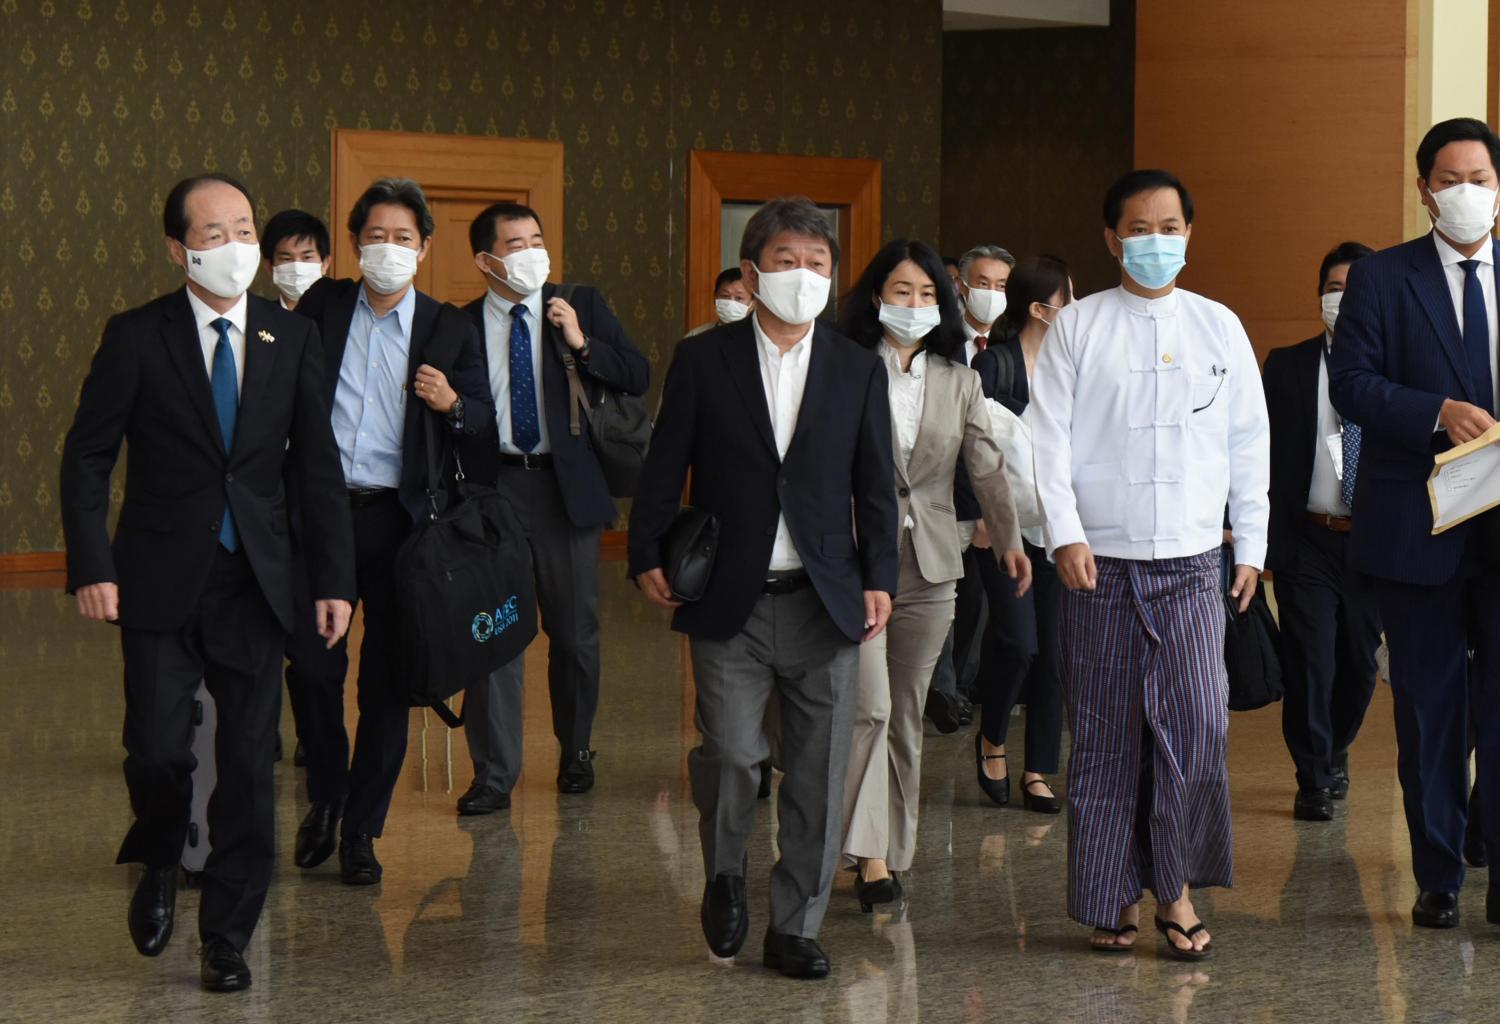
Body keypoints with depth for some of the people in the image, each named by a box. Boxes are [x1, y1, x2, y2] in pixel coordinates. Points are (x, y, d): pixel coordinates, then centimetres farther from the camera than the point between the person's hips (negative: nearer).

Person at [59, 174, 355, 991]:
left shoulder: (292, 339, 5)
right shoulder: (137, 337, -2)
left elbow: (317, 466, 8)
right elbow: (86, 458, 0)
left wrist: (335, 578, 1)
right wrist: (91, 568, -10)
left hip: (253, 584, 2)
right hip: (161, 585, -2)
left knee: (249, 765, 1)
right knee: (158, 750, -7)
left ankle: (227, 940, 14)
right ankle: (160, 866, 26)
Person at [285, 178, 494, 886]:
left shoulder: (449, 329, 5)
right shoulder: (321, 306, 7)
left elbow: (485, 418, 7)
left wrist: (452, 404, -13)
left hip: (400, 519, 0)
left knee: (388, 679, 3)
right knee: (312, 665, -3)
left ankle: (361, 829, 14)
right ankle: (326, 799, 21)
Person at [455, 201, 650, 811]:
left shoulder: (582, 307, 5)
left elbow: (637, 378, 0)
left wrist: (583, 344, -13)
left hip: (566, 487, 1)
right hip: (492, 487, -1)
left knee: (575, 631, 10)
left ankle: (575, 753, 28)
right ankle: (494, 774, 3)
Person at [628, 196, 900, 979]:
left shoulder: (858, 370, 8)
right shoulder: (702, 361, 4)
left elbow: (875, 485, 9)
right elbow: (665, 466, 5)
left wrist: (878, 579, 2)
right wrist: (649, 555, -3)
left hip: (825, 603, 2)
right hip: (729, 604, -2)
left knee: (818, 772, 2)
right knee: (731, 754, -9)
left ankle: (795, 927, 14)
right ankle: (726, 876, 21)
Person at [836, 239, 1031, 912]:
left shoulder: (958, 382, 10)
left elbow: (986, 466, 10)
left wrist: (1009, 540, 5)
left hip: (930, 563, 4)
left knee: (908, 715, 9)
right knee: (870, 706, -14)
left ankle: (893, 852, 17)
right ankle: (868, 854, -12)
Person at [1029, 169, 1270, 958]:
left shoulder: (1220, 327, 10)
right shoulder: (1077, 326, 4)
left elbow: (1249, 443, 13)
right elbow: (1049, 438, 0)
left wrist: (1252, 546, 10)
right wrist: (1065, 535, -10)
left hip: (1191, 564, 1)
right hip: (1100, 564, -1)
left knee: (1197, 721, -10)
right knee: (1106, 736, 1)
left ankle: (1176, 888, 3)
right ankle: (1113, 899, 12)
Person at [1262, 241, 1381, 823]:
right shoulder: (1286, 367, 4)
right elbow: (1265, 457, 2)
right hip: (1307, 540, -1)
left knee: (1360, 664, 12)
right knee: (1309, 664, -1)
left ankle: (1335, 750, 38)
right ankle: (1314, 780, 13)